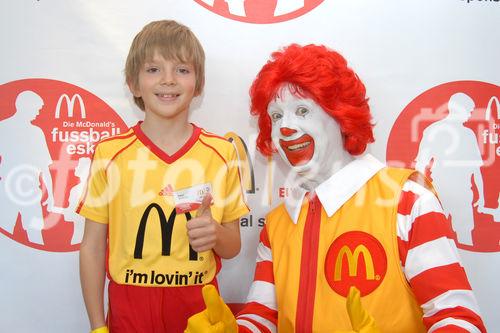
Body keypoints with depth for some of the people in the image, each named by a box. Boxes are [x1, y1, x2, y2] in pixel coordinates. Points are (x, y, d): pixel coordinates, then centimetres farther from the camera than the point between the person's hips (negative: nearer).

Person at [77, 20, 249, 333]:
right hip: (129, 307, 0)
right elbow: (93, 246, 0)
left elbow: (233, 246, 3)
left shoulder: (222, 153, -5)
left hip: (199, 306, 1)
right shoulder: (110, 153, -6)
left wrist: (216, 235, -18)